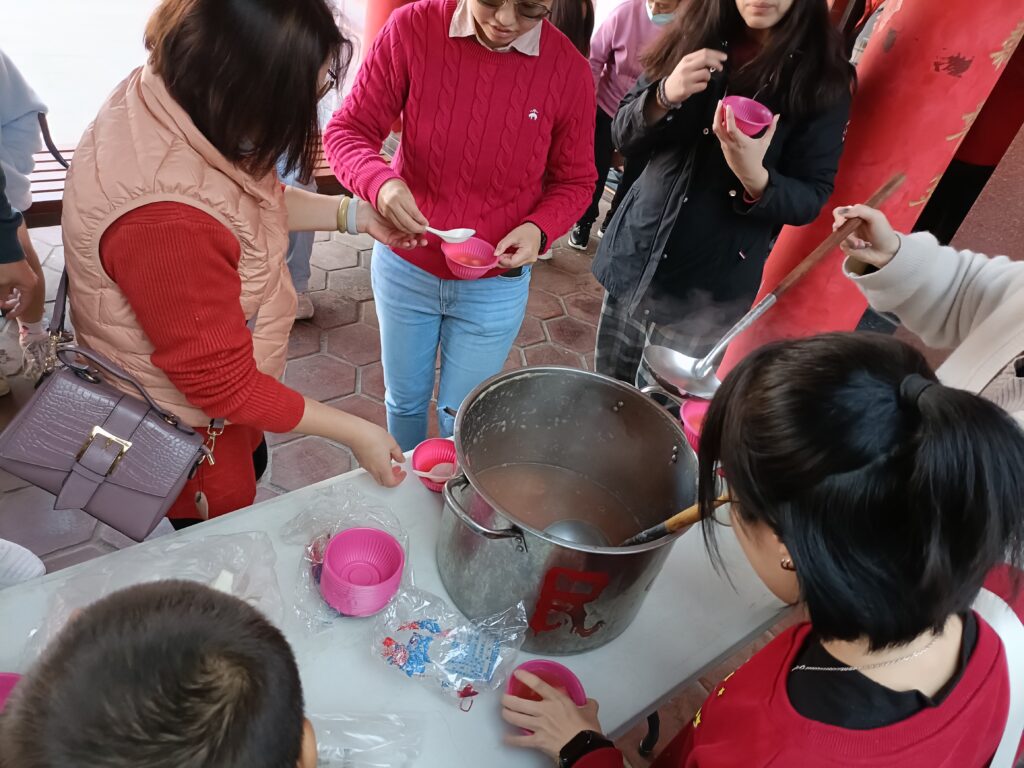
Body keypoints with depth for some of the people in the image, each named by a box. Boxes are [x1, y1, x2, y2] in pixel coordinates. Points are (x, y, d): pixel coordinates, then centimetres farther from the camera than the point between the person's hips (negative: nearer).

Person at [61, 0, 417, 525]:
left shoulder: (173, 96, -15)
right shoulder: (163, 217, -41)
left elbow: (259, 198, 6)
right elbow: (222, 384, -30)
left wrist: (353, 215, -5)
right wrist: (355, 433, -22)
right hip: (181, 428, -8)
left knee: (251, 467, 33)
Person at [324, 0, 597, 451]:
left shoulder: (568, 69, -14)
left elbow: (574, 181, -2)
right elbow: (347, 130, -10)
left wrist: (540, 229, -23)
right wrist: (379, 182, -32)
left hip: (495, 285, -1)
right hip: (405, 266, 1)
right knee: (404, 400, 23)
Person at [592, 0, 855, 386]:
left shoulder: (823, 78, -7)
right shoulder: (695, 36, 2)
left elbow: (810, 199, -7)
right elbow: (624, 135, 2)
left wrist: (756, 177, -28)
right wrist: (665, 96, -20)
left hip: (713, 292, -3)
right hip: (635, 259, 4)